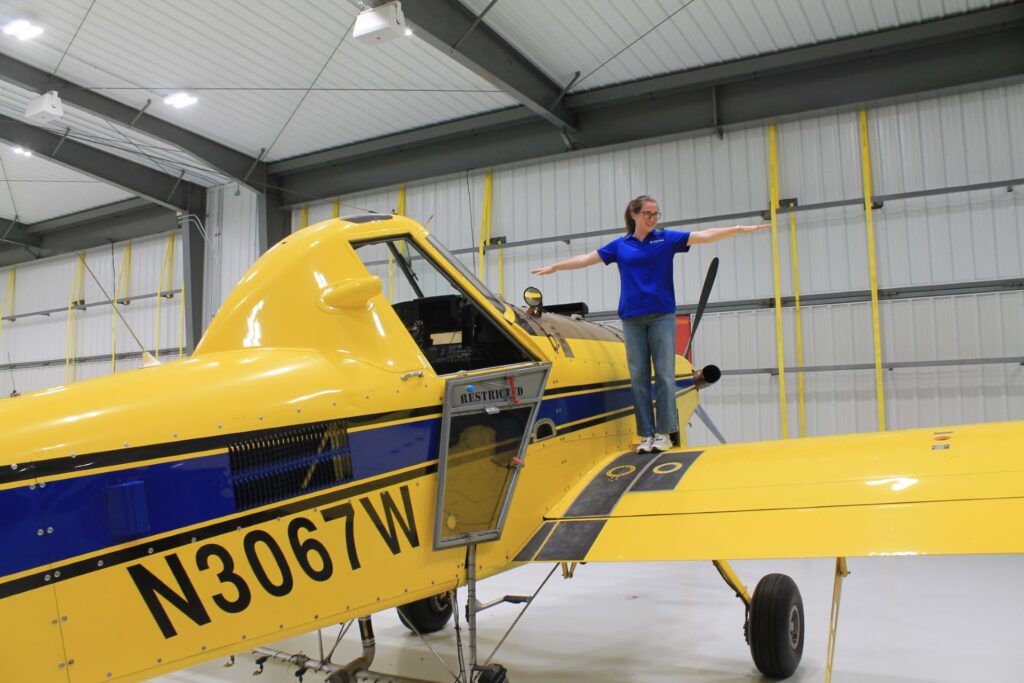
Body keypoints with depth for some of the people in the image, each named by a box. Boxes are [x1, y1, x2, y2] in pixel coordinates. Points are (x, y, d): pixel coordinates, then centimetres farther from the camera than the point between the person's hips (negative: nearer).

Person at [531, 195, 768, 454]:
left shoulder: (667, 238, 5)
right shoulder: (620, 245, 10)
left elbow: (704, 236, -2)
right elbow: (586, 259, 14)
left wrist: (740, 229, -13)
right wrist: (553, 267, 16)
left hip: (662, 316, -1)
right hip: (632, 318, 2)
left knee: (664, 374, -4)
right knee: (639, 377, 1)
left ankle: (664, 433, 1)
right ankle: (646, 434, 5)